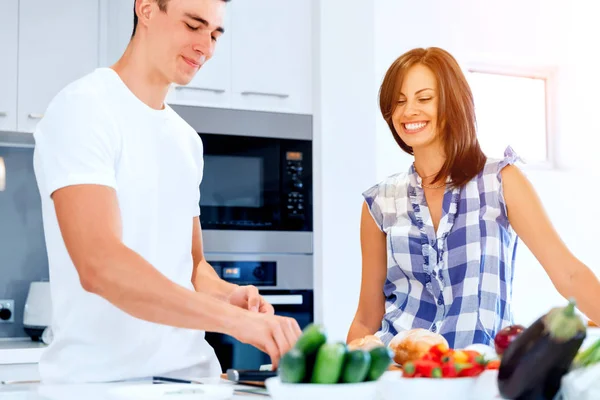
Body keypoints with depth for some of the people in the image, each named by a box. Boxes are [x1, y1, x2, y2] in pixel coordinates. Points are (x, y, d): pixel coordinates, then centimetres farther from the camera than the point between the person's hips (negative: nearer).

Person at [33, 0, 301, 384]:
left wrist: (228, 295, -3)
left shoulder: (187, 139, 13)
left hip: (191, 374, 6)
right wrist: (236, 320, -28)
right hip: (103, 380, -5)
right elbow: (99, 265, -23)